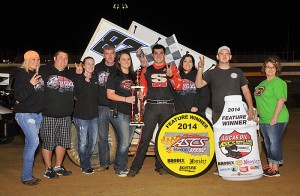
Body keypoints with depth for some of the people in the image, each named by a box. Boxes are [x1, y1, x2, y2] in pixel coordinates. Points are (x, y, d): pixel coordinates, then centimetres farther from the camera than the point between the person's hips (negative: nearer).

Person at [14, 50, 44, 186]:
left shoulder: (38, 74, 10)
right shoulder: (21, 74, -9)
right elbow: (20, 96, -17)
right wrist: (30, 84, -27)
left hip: (37, 113, 7)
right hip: (25, 113, -7)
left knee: (30, 143, 11)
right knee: (34, 142, -14)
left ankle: (27, 175, 19)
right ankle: (26, 177, -4)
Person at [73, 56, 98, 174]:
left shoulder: (95, 79, 10)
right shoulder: (78, 78, -4)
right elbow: (77, 95, -10)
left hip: (94, 115, 5)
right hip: (81, 115, -5)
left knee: (93, 142, 11)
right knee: (83, 143, 0)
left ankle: (85, 163, 30)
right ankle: (85, 166, 16)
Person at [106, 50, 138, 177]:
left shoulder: (133, 76, 16)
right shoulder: (114, 76, -1)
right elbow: (110, 95, -8)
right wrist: (126, 99, -17)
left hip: (132, 113, 6)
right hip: (119, 113, -6)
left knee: (126, 142, 11)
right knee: (124, 141, -9)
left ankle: (123, 167, 22)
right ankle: (119, 168, 6)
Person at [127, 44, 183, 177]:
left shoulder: (172, 68, 11)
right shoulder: (146, 70, 14)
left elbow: (179, 87, 1)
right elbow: (143, 89, 15)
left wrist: (171, 76, -14)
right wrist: (141, 95, -6)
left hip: (167, 107, 1)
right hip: (151, 106, 0)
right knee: (145, 137, -6)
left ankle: (160, 165, 19)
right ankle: (135, 167, 0)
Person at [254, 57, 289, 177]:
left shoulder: (278, 82, -11)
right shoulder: (262, 83, 16)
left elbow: (281, 100, -19)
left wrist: (274, 117, -22)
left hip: (276, 120, -9)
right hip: (263, 120, 9)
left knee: (275, 143, -3)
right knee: (267, 143, 15)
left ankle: (275, 169, 6)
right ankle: (270, 165, 27)